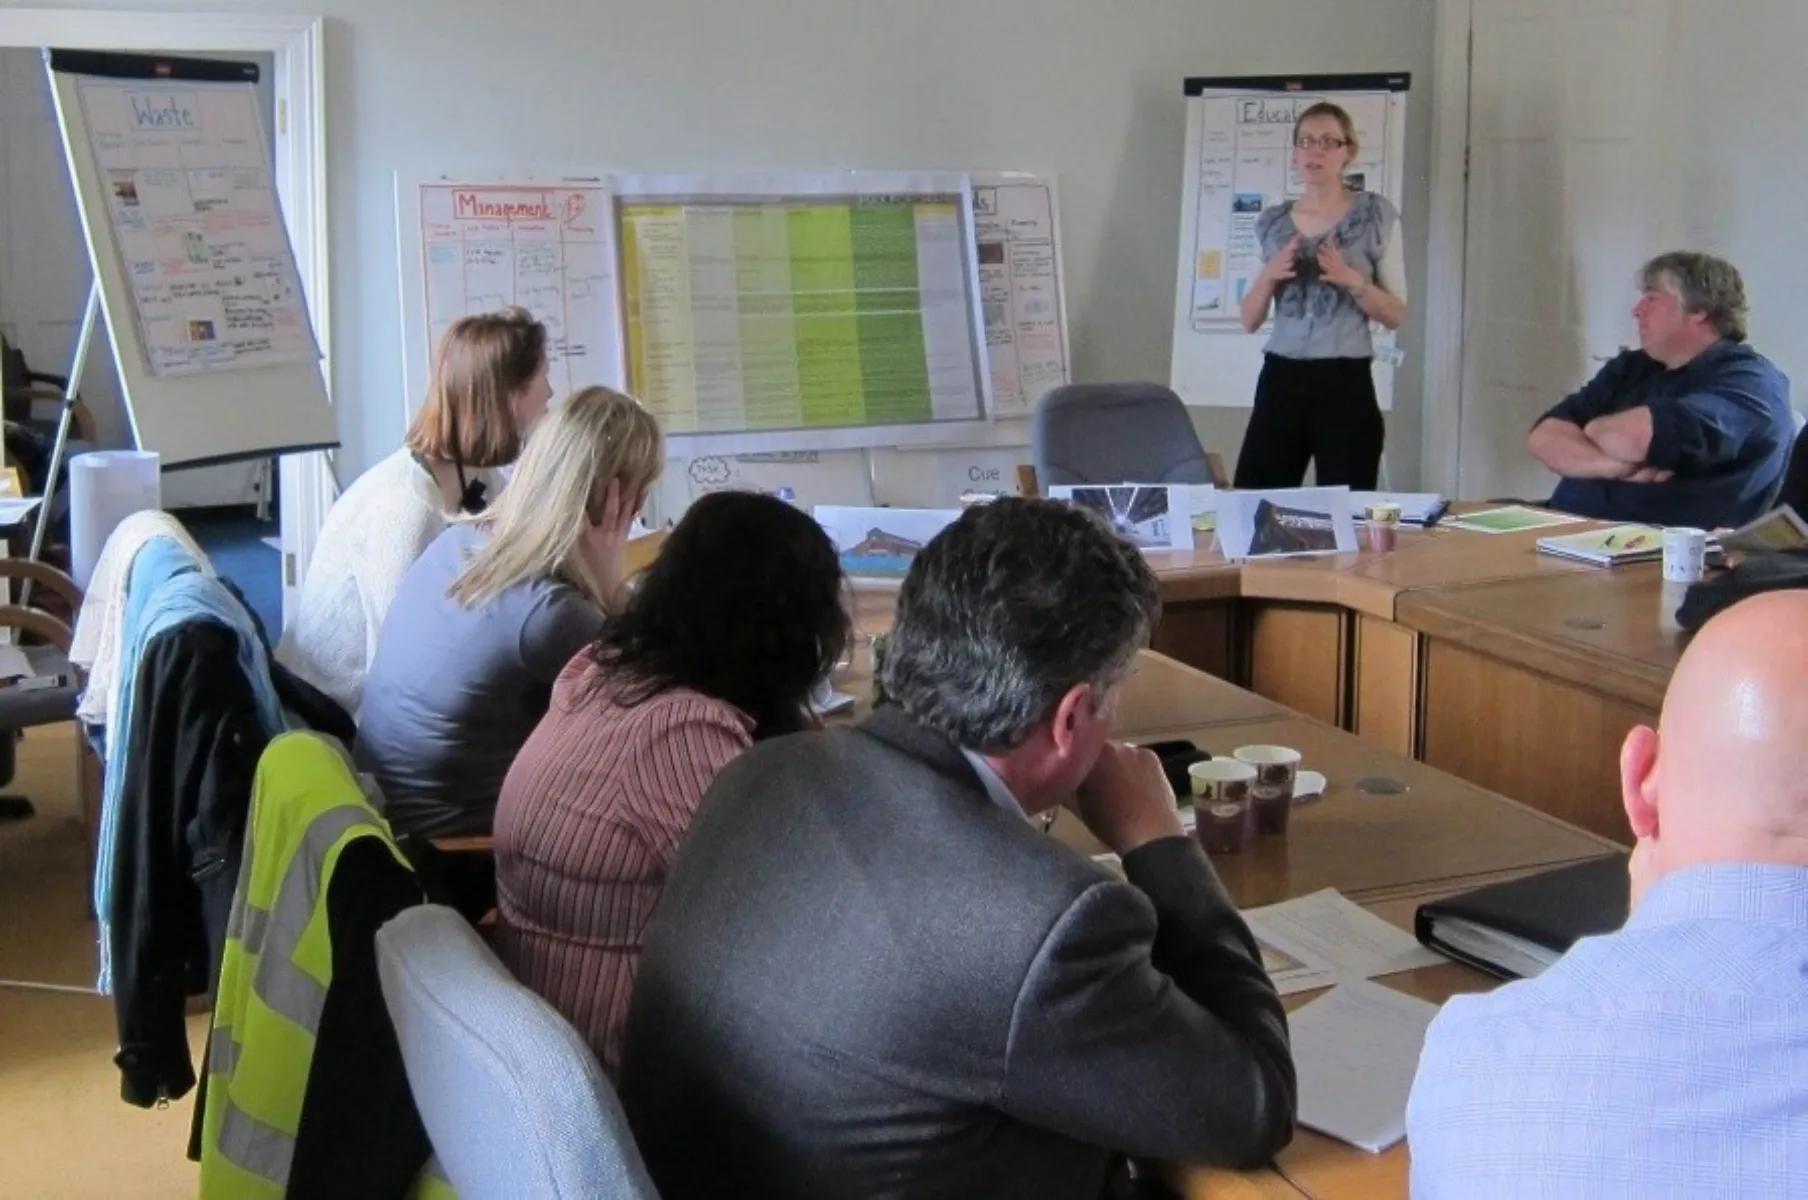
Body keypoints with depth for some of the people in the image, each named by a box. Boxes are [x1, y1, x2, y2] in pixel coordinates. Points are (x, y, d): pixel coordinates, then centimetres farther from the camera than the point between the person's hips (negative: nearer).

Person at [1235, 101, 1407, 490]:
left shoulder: (1376, 215, 2)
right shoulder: (1272, 222, 10)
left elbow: (1397, 316, 1)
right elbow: (1250, 321, 12)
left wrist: (1352, 280, -15)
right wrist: (1268, 276, -6)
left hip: (1345, 382, -3)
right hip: (1280, 380, 3)